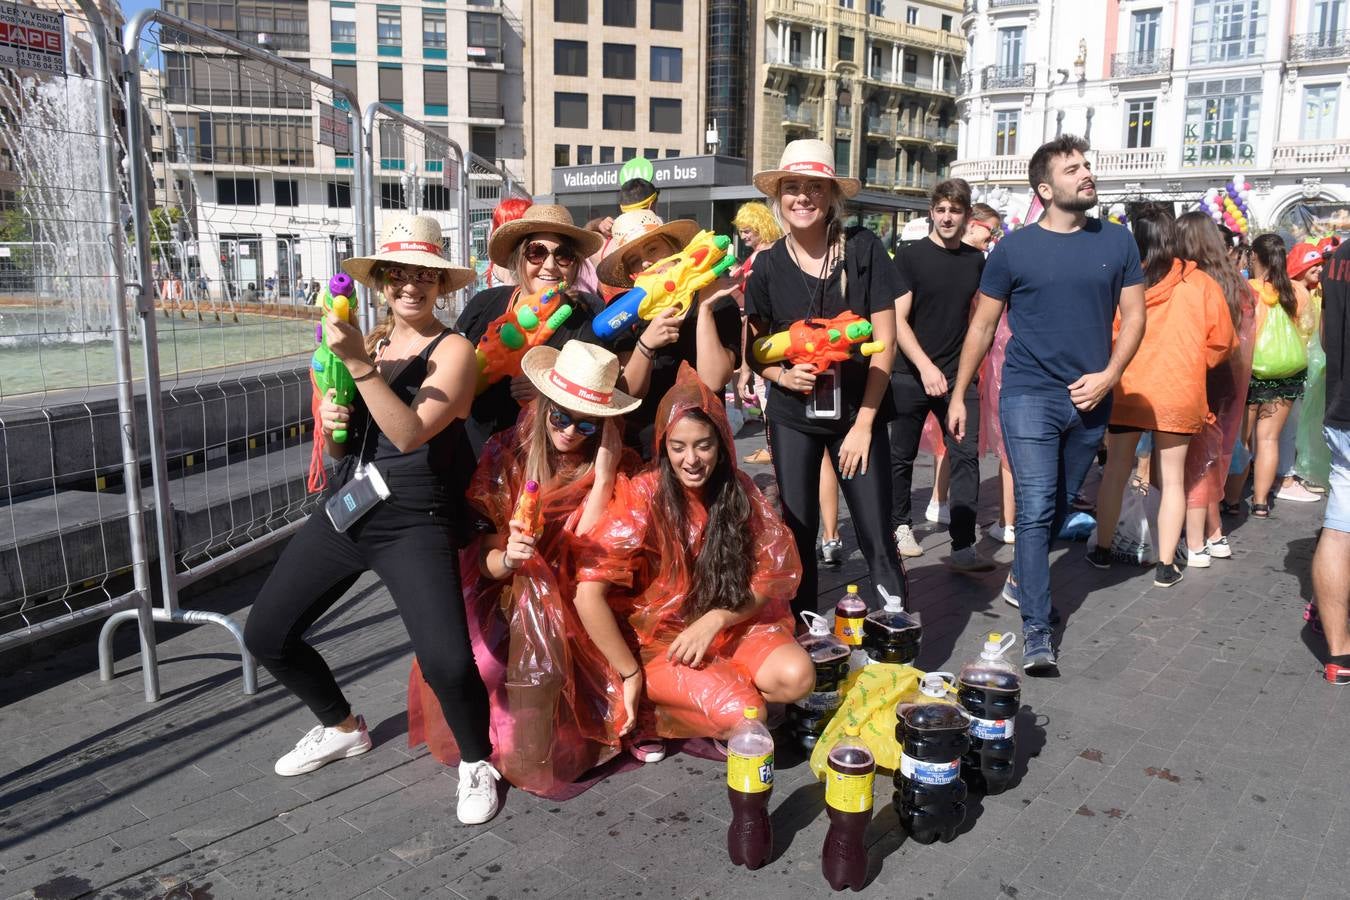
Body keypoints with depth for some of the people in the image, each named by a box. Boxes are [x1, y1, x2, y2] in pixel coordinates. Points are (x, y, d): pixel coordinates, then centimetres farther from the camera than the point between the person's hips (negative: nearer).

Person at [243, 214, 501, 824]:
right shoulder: (369, 340, 9)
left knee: (447, 663, -22)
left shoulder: (453, 350, -7)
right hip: (342, 512, 7)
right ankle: (342, 728, 35)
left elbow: (410, 433, -22)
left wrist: (359, 364, -28)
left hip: (413, 525, -6)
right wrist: (332, 426, -7)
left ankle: (477, 764, 10)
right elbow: (342, 448, 15)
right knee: (266, 635, 9)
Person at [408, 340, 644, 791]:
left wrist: (603, 474, -22)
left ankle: (529, 760, -17)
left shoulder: (617, 467, -6)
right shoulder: (506, 453, -4)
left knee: (538, 589, -34)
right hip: (503, 599, 2)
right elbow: (483, 557, -6)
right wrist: (506, 559, -29)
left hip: (576, 611, -1)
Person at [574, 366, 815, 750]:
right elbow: (588, 594, -24)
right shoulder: (641, 497, -18)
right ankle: (651, 709, 2)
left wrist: (716, 619, -17)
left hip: (730, 629, 5)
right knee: (744, 717, -26)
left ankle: (675, 699, 0)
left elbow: (772, 578, -1)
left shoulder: (739, 491, -5)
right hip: (657, 639, -5)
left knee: (797, 677, -21)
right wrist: (631, 675, -19)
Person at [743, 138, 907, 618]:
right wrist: (783, 375, -14)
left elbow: (884, 342, -6)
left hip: (858, 412, -2)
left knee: (877, 536, -3)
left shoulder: (863, 249, -7)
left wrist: (864, 423, -9)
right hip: (792, 416, 2)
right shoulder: (769, 264, 0)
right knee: (796, 531, 6)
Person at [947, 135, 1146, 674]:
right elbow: (983, 325, 3)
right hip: (1029, 394, -3)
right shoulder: (1014, 248, -2)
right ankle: (1036, 630, -4)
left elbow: (1133, 316, 7)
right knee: (1036, 509, -9)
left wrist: (1108, 375, -9)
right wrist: (958, 394, 2)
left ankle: (1021, 578, 40)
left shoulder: (1116, 242, 5)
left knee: (1060, 505, 16)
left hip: (1090, 401, 4)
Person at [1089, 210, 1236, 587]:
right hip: (1178, 396, 0)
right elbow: (1222, 343, 0)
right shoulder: (1201, 284, -5)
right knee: (1172, 479, 8)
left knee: (1115, 471, 14)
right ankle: (1166, 565, 11)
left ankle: (1102, 550, 23)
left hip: (1125, 393, 0)